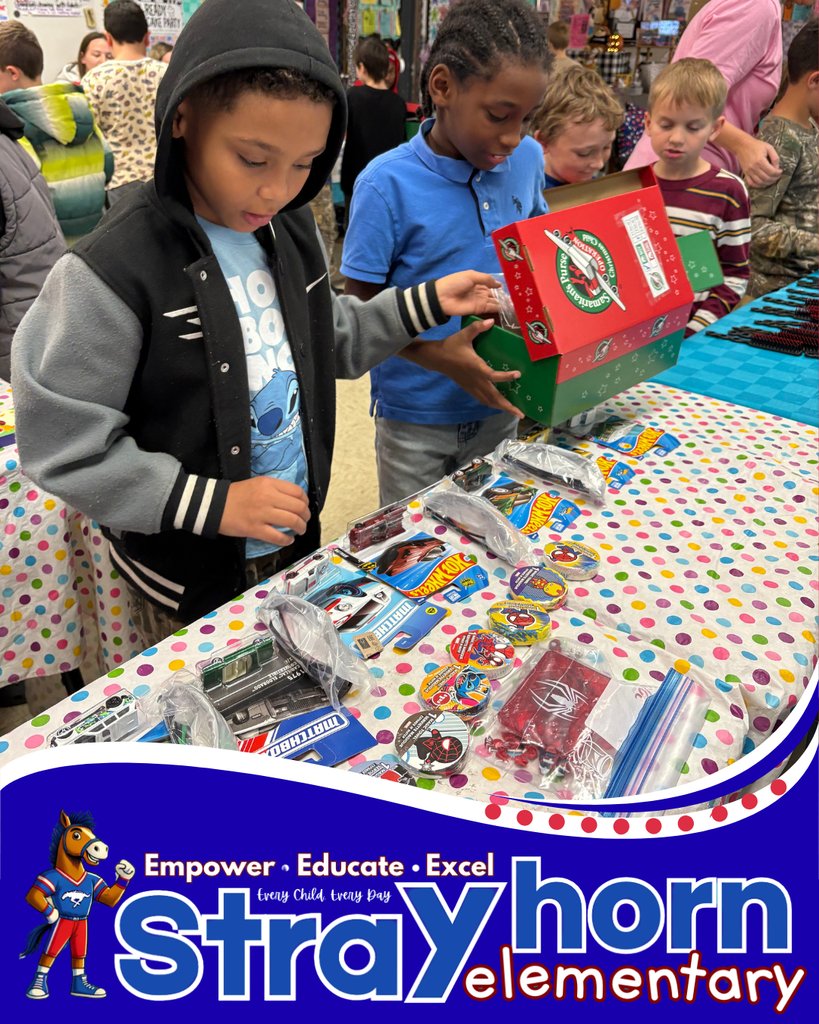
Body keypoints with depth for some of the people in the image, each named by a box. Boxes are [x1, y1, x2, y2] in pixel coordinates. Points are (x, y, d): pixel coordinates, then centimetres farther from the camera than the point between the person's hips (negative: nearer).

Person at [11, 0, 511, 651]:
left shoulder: (289, 229, -2)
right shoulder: (113, 272, -25)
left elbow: (330, 342, 13)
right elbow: (61, 447, -21)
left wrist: (427, 303, 2)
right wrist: (212, 503, -24)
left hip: (298, 536, 6)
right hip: (188, 578, -5)